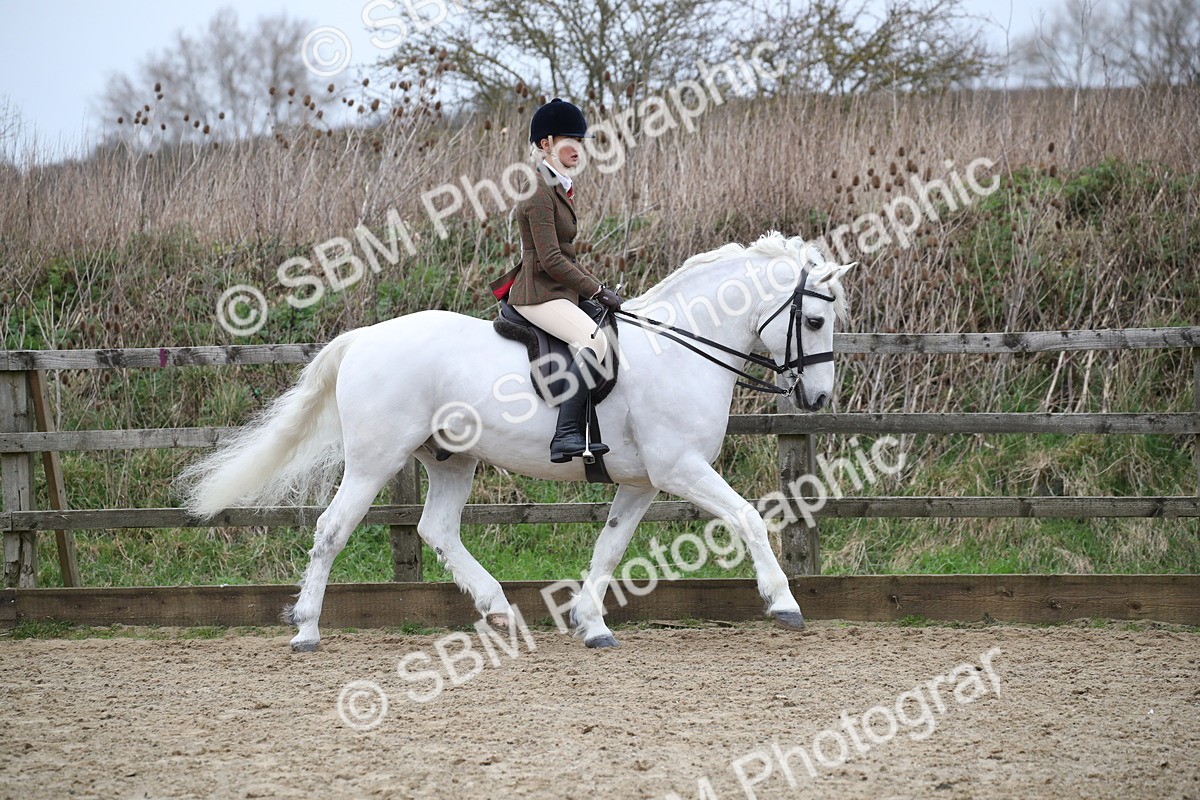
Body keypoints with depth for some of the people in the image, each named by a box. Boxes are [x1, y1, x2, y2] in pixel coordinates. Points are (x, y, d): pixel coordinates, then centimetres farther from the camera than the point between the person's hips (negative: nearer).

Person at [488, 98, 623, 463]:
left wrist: (598, 286, 15)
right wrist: (597, 291, -15)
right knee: (595, 339, -31)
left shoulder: (560, 187, 17)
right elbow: (551, 260, -20)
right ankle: (565, 434, -36)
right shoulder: (539, 192, -15)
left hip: (558, 292, 11)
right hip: (539, 293, -11)